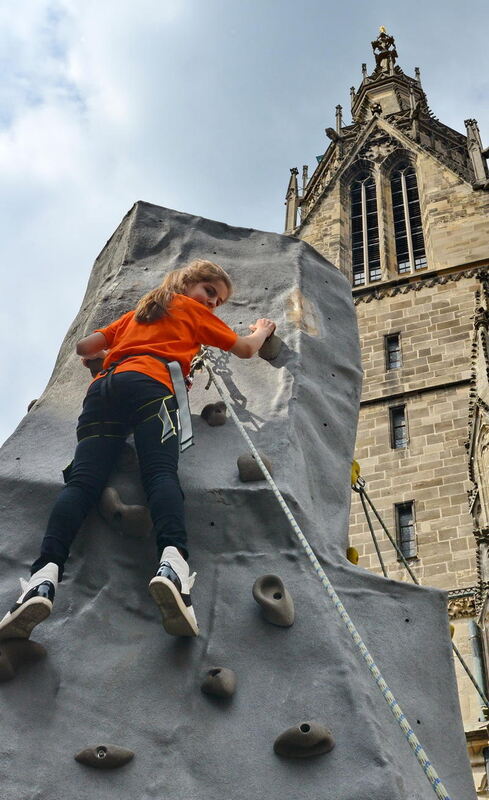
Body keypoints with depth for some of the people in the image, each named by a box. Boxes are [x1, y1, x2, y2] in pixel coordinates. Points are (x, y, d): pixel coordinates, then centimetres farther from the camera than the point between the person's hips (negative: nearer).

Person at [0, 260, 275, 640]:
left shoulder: (137, 313, 39)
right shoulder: (192, 309, 25)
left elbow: (85, 347, 37)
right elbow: (245, 348, 29)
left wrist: (105, 354, 58)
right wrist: (262, 330, 50)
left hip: (102, 387, 4)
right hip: (147, 382, -4)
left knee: (83, 480, -15)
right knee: (162, 472, -23)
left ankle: (44, 575, -37)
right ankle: (172, 561, -50)